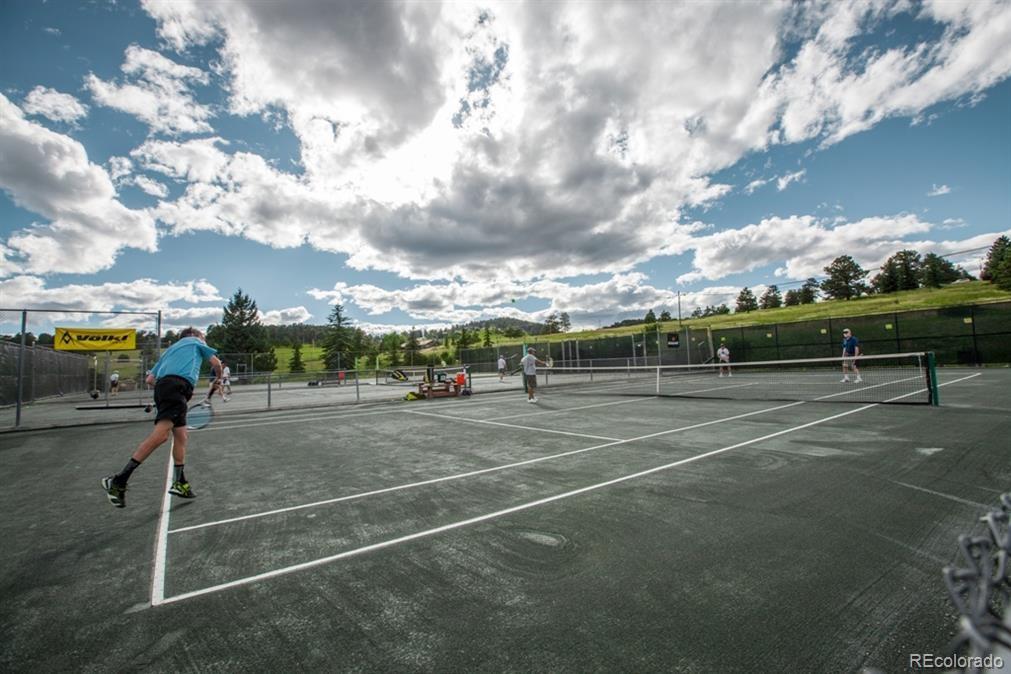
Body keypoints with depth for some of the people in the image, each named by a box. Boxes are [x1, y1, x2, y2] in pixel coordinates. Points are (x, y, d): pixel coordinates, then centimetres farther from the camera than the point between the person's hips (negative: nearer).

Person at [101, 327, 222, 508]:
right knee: (161, 434, -21)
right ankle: (119, 480, -27)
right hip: (177, 385, -8)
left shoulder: (170, 349, 37)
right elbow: (216, 363, 17)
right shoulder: (194, 341, 22)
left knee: (181, 436, 11)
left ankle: (179, 483, 13)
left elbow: (150, 379, 30)